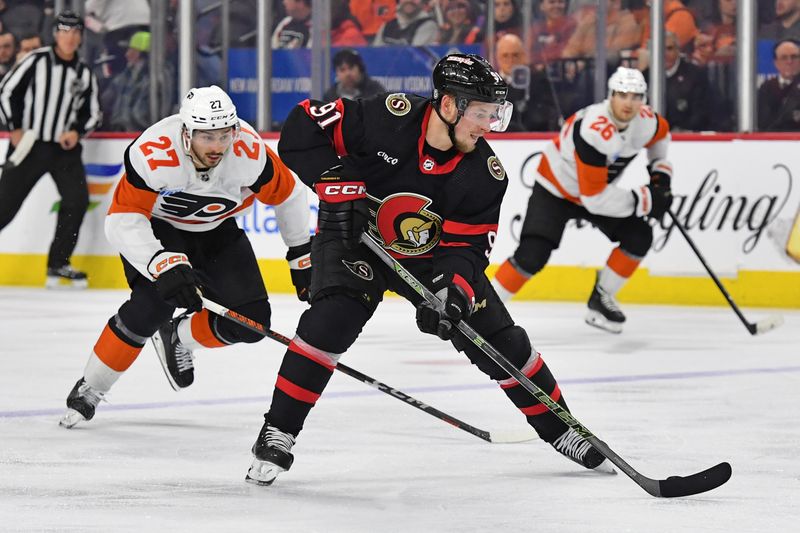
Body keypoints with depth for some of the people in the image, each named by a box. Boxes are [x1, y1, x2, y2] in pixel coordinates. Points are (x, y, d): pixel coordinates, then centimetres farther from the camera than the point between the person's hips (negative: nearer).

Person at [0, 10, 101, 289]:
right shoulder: (36, 61, -8)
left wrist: (77, 131, -5)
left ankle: (58, 264, -1)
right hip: (29, 145, -4)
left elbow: (93, 113, 13)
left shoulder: (84, 74, 6)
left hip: (64, 148, 4)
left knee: (77, 200, -12)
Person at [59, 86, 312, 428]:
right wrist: (162, 265, -46)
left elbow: (287, 195, -9)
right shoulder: (154, 154, -36)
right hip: (155, 227, -4)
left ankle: (177, 338, 23)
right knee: (153, 305, -28)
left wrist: (301, 256, 0)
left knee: (251, 320, -8)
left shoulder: (249, 151, -28)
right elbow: (122, 220, -33)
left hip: (215, 230, 4)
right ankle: (88, 390, -9)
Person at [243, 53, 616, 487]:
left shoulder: (485, 174, -18)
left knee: (499, 340, 0)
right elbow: (302, 127, -22)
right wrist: (338, 185, -29)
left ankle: (560, 430, 19)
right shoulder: (386, 118, -28)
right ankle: (277, 433, -17)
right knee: (331, 320, -28)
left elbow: (467, 245, -16)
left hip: (429, 256, 3)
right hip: (353, 240, -3)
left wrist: (454, 288, -36)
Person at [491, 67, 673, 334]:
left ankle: (601, 299, 10)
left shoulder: (645, 121, -15)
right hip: (556, 189, -7)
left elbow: (660, 133, 14)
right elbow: (594, 199, -34)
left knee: (639, 237, -7)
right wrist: (645, 200, -29)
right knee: (531, 257, -20)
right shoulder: (594, 132, -38)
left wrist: (660, 172, 3)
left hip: (600, 188, 7)